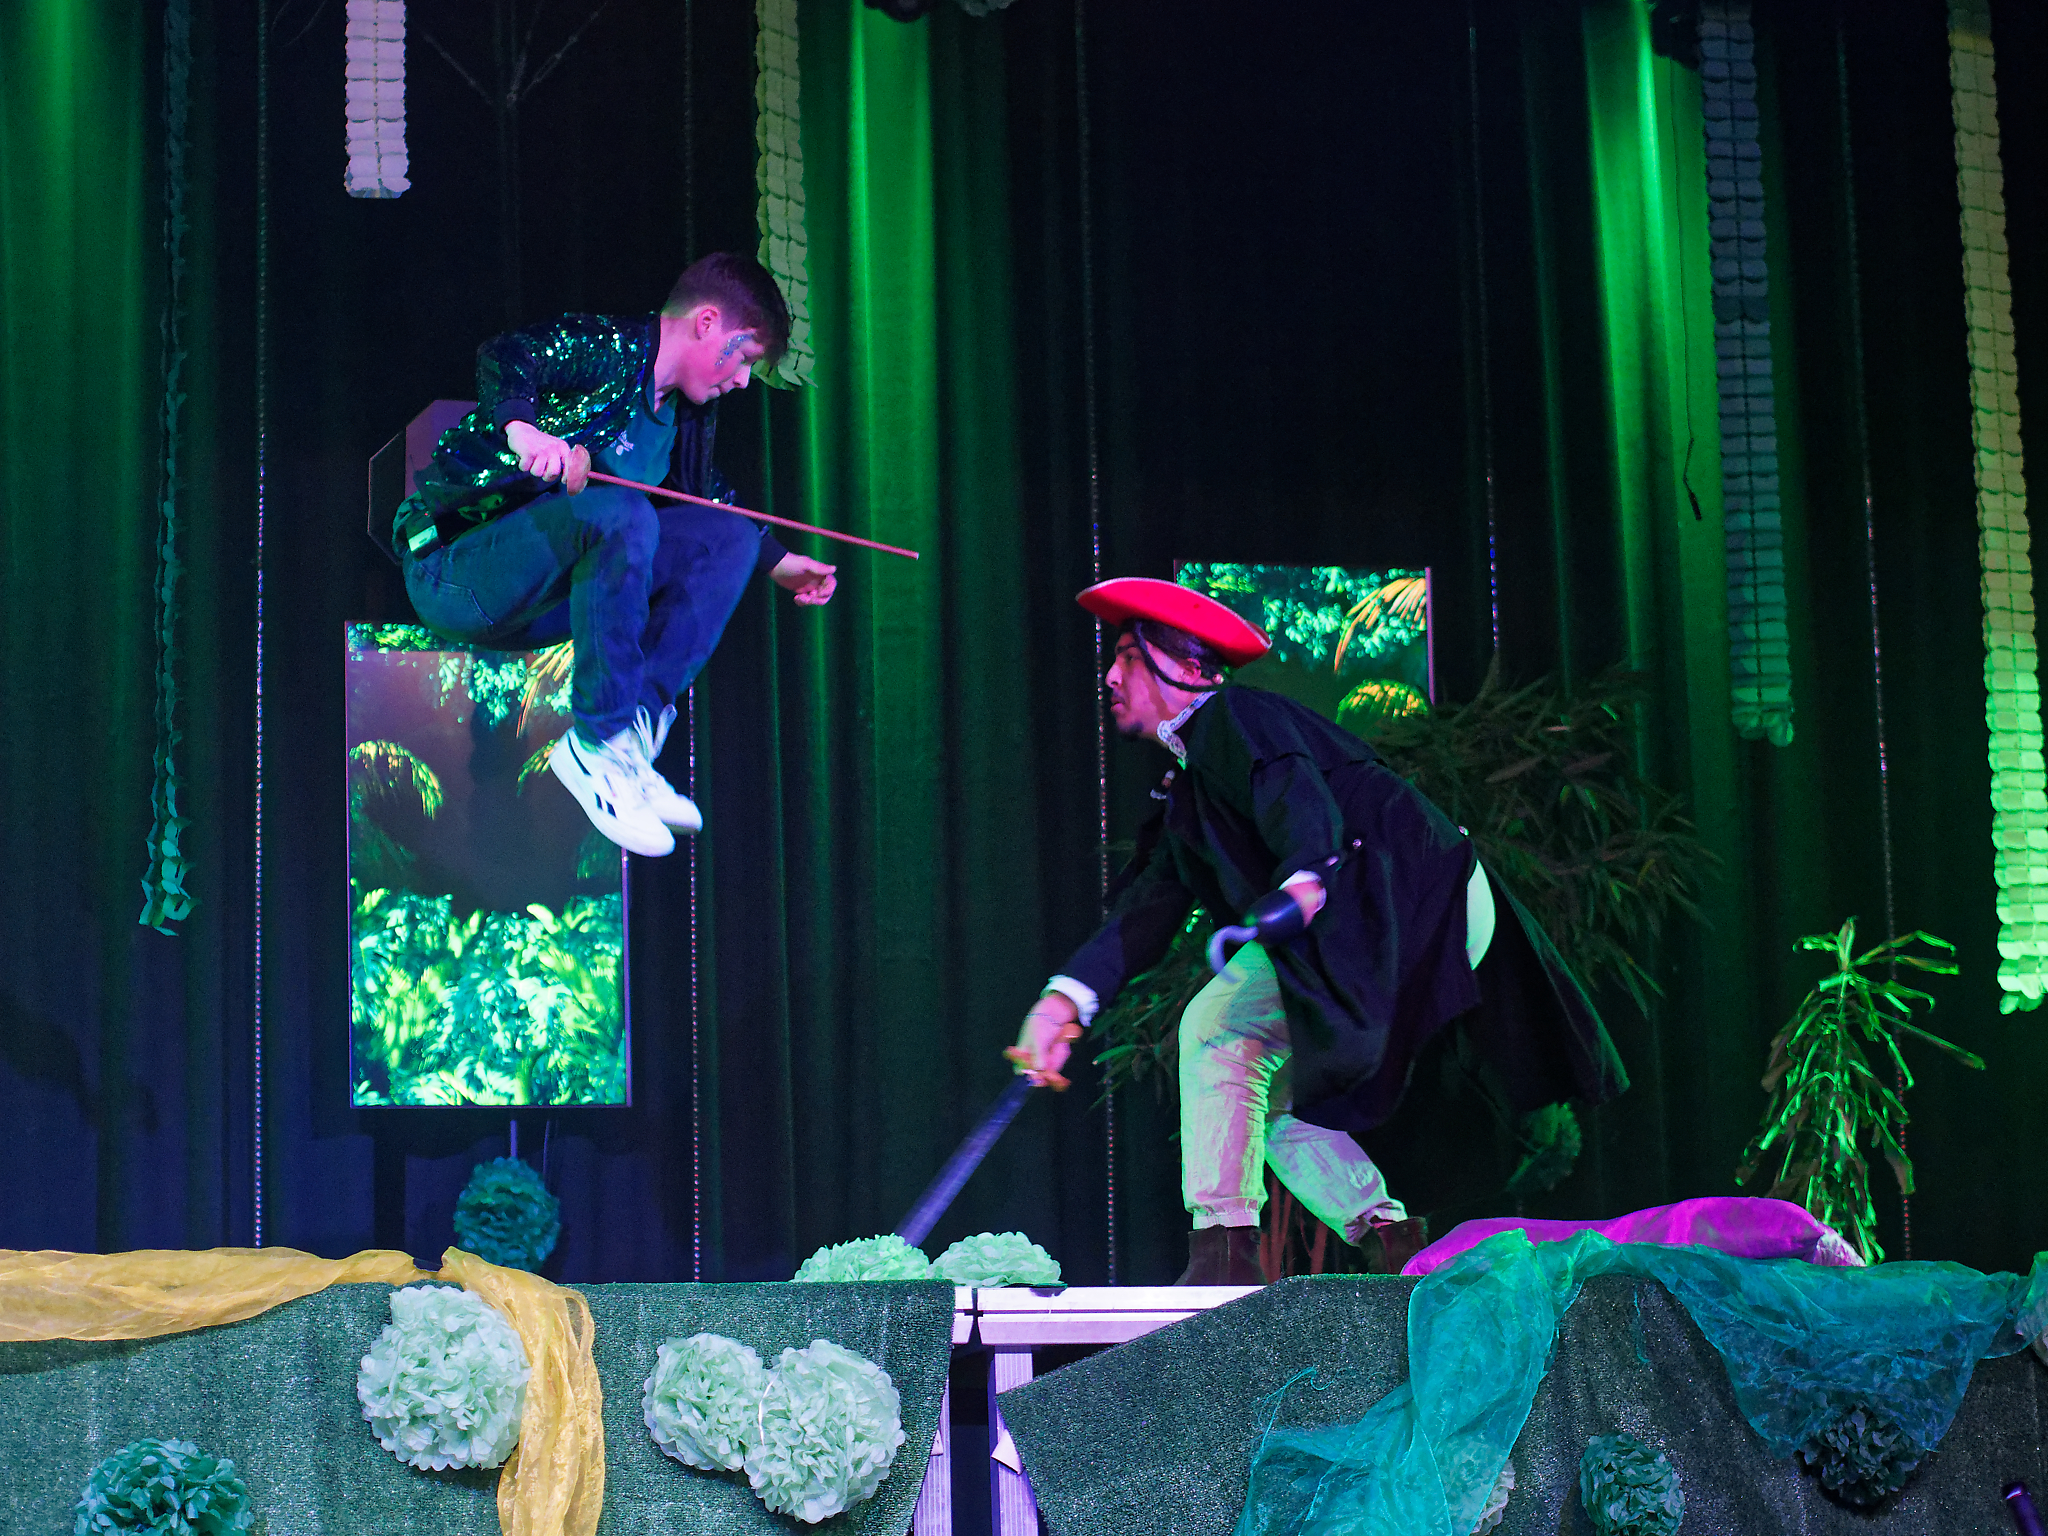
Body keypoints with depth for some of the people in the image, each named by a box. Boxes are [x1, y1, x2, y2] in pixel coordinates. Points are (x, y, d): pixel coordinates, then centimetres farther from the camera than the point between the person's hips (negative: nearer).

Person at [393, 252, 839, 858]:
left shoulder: (686, 415, 14)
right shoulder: (611, 349, -12)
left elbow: (706, 499, 31)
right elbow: (504, 357, -29)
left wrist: (777, 562, 24)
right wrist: (522, 427, -47)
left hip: (545, 598, 9)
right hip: (454, 566, -9)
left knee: (727, 536, -3)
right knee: (620, 513, -35)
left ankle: (634, 733, -14)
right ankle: (599, 742, -27)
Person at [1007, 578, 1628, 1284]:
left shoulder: (1230, 716, 0)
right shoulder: (1187, 791, 28)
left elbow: (1296, 790, -22)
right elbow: (1147, 907, 15)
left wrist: (1302, 881, -43)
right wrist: (1067, 996, -1)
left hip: (1400, 900, -10)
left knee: (1220, 1026, -18)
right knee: (1270, 1093, 14)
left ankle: (1223, 1251, -24)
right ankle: (1396, 1247, 8)